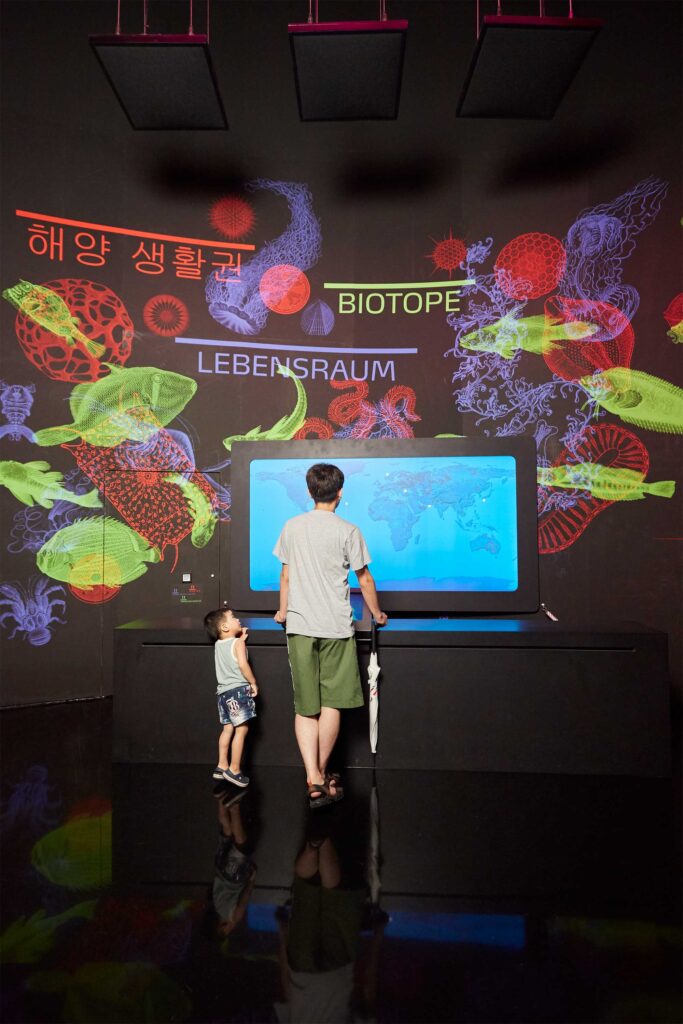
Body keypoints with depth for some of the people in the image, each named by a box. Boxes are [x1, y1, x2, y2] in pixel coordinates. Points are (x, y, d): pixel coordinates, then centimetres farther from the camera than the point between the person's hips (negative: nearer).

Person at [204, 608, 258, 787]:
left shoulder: (218, 644, 13)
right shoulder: (238, 643, -8)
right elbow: (243, 664, -20)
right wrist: (253, 683, -10)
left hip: (223, 692, 8)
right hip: (238, 690, -8)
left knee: (228, 728, 15)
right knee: (242, 729, -4)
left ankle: (222, 765, 19)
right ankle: (234, 769, -3)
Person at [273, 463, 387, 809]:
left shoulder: (291, 527, 5)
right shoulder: (347, 531, -5)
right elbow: (364, 578, 1)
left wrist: (283, 611, 29)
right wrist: (377, 613, 17)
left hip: (299, 626, 3)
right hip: (335, 627, -3)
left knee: (305, 707, 6)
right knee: (331, 705, 9)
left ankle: (313, 780, 0)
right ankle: (323, 774, 18)